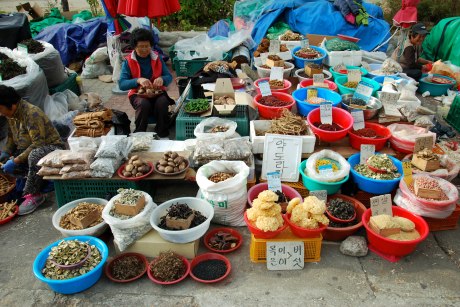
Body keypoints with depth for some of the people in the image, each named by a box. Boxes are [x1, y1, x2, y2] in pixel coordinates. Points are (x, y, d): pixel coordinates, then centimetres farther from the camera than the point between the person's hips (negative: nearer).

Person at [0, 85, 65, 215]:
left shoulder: (32, 113, -24)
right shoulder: (11, 115, 2)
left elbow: (38, 144, -28)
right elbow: (11, 138, 15)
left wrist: (16, 161, -29)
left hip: (51, 147, -9)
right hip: (27, 149, 9)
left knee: (34, 155, -40)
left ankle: (33, 195, -27)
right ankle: (39, 177, -4)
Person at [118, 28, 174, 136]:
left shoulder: (157, 58, 6)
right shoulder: (128, 62, -2)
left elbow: (169, 77, 4)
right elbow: (121, 84, -12)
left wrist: (162, 79, -21)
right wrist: (138, 80, -31)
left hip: (157, 92, 2)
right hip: (138, 94, -2)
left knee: (162, 102, -32)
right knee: (143, 104, -35)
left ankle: (162, 134, -12)